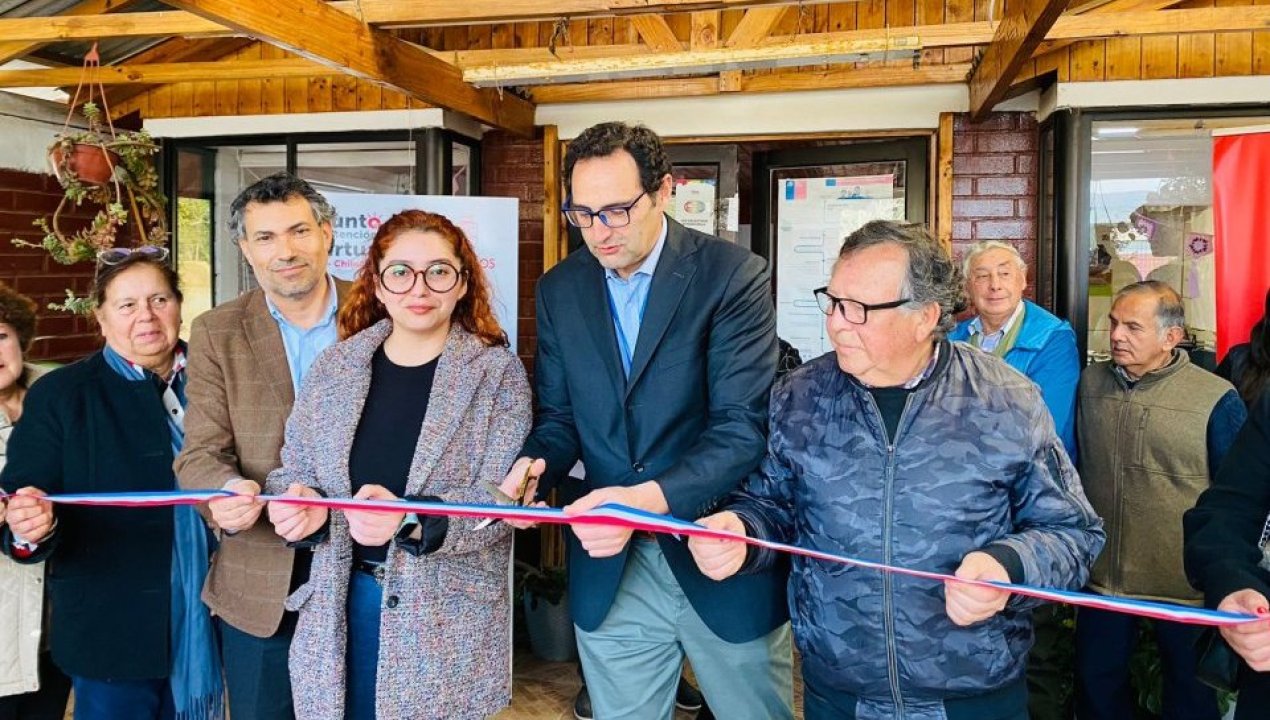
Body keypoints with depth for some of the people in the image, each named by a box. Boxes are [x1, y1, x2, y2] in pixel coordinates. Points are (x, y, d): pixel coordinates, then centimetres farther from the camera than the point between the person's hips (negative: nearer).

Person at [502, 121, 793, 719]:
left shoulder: (733, 275, -13)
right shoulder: (559, 289, 2)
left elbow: (743, 428, -19)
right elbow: (558, 417, 7)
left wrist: (651, 498, -33)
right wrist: (534, 466, -16)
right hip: (609, 568, 3)